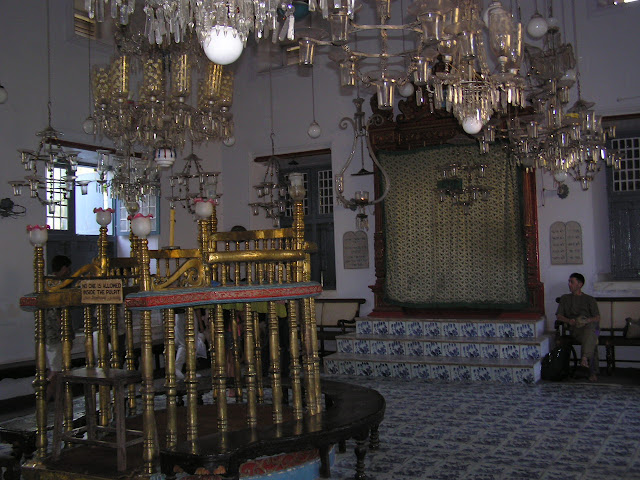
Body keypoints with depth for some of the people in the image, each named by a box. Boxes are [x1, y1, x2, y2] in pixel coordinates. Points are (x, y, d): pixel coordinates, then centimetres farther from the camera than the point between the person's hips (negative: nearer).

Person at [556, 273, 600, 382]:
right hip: (575, 329, 0)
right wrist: (569, 321, -7)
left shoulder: (589, 299, 22)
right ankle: (593, 372, -42)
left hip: (590, 325, 0)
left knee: (589, 332, -41)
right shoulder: (565, 298, 27)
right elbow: (558, 316, 16)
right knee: (592, 342, -35)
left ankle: (584, 358, -60)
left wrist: (587, 320, -12)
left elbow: (597, 318, 11)